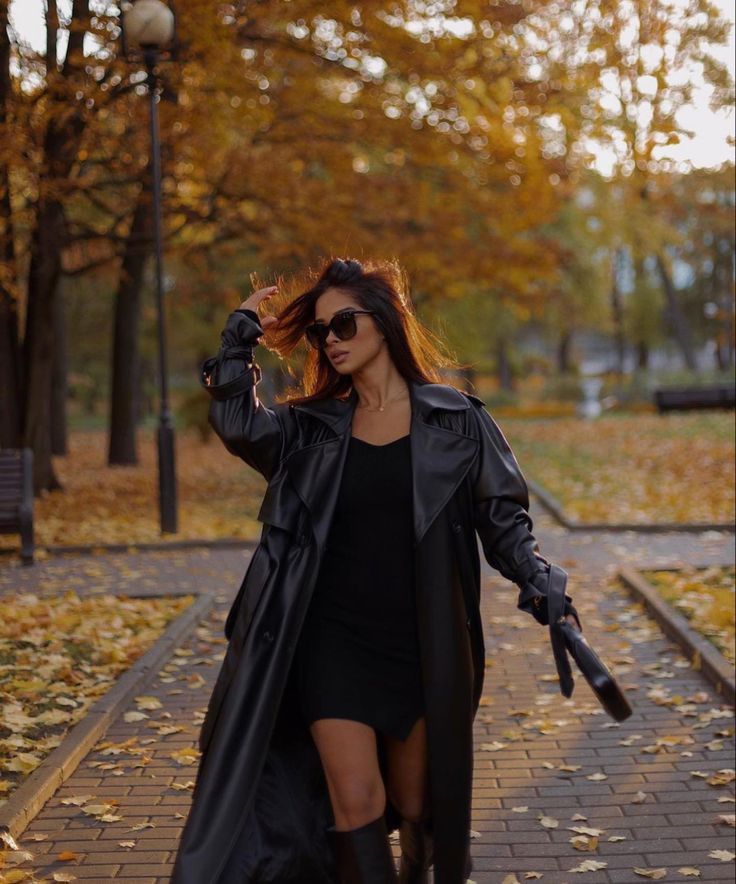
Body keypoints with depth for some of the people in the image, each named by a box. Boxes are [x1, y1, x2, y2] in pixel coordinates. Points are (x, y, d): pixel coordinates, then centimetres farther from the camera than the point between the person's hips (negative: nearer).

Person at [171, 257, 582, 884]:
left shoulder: (455, 419, 1)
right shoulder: (312, 428, 6)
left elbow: (503, 517, 0)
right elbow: (239, 426, -12)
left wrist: (540, 586, -15)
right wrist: (240, 335, -7)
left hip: (422, 647, -1)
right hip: (332, 640, 1)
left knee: (417, 808, 11)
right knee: (356, 801, -8)